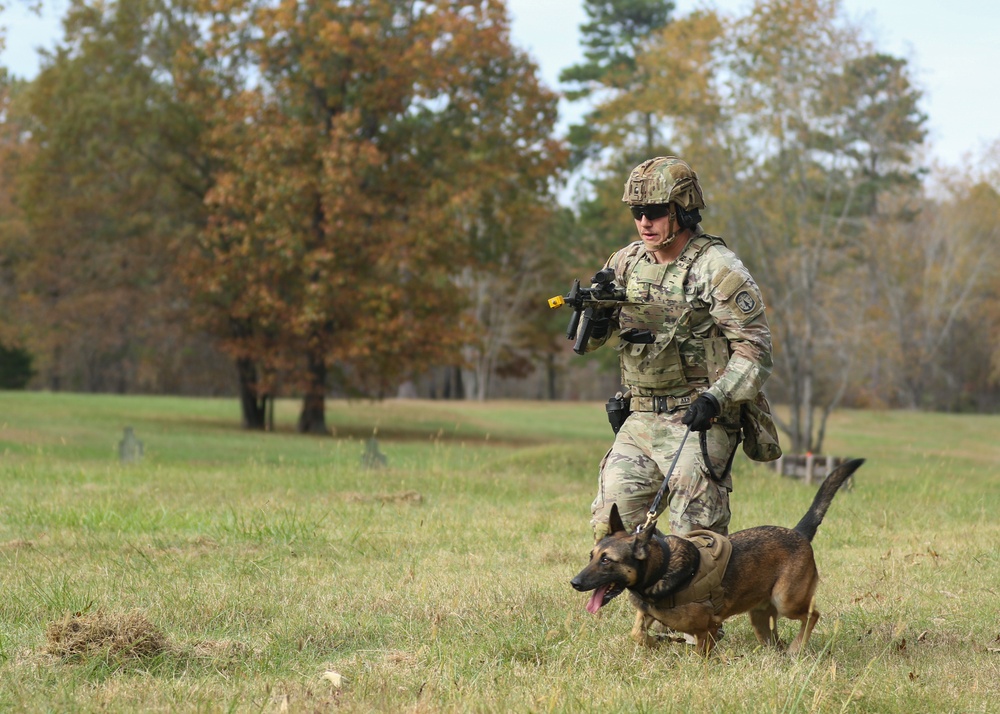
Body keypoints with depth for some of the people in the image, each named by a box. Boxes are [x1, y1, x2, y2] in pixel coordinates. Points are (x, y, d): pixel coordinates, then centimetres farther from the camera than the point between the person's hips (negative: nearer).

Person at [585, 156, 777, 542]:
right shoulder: (627, 262, 9)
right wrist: (596, 324, -10)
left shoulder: (718, 270, -10)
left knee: (695, 535, -6)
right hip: (640, 420, 6)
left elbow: (754, 347, -13)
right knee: (610, 525, 4)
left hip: (699, 423, -6)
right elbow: (588, 341, 14)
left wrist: (716, 398, -26)